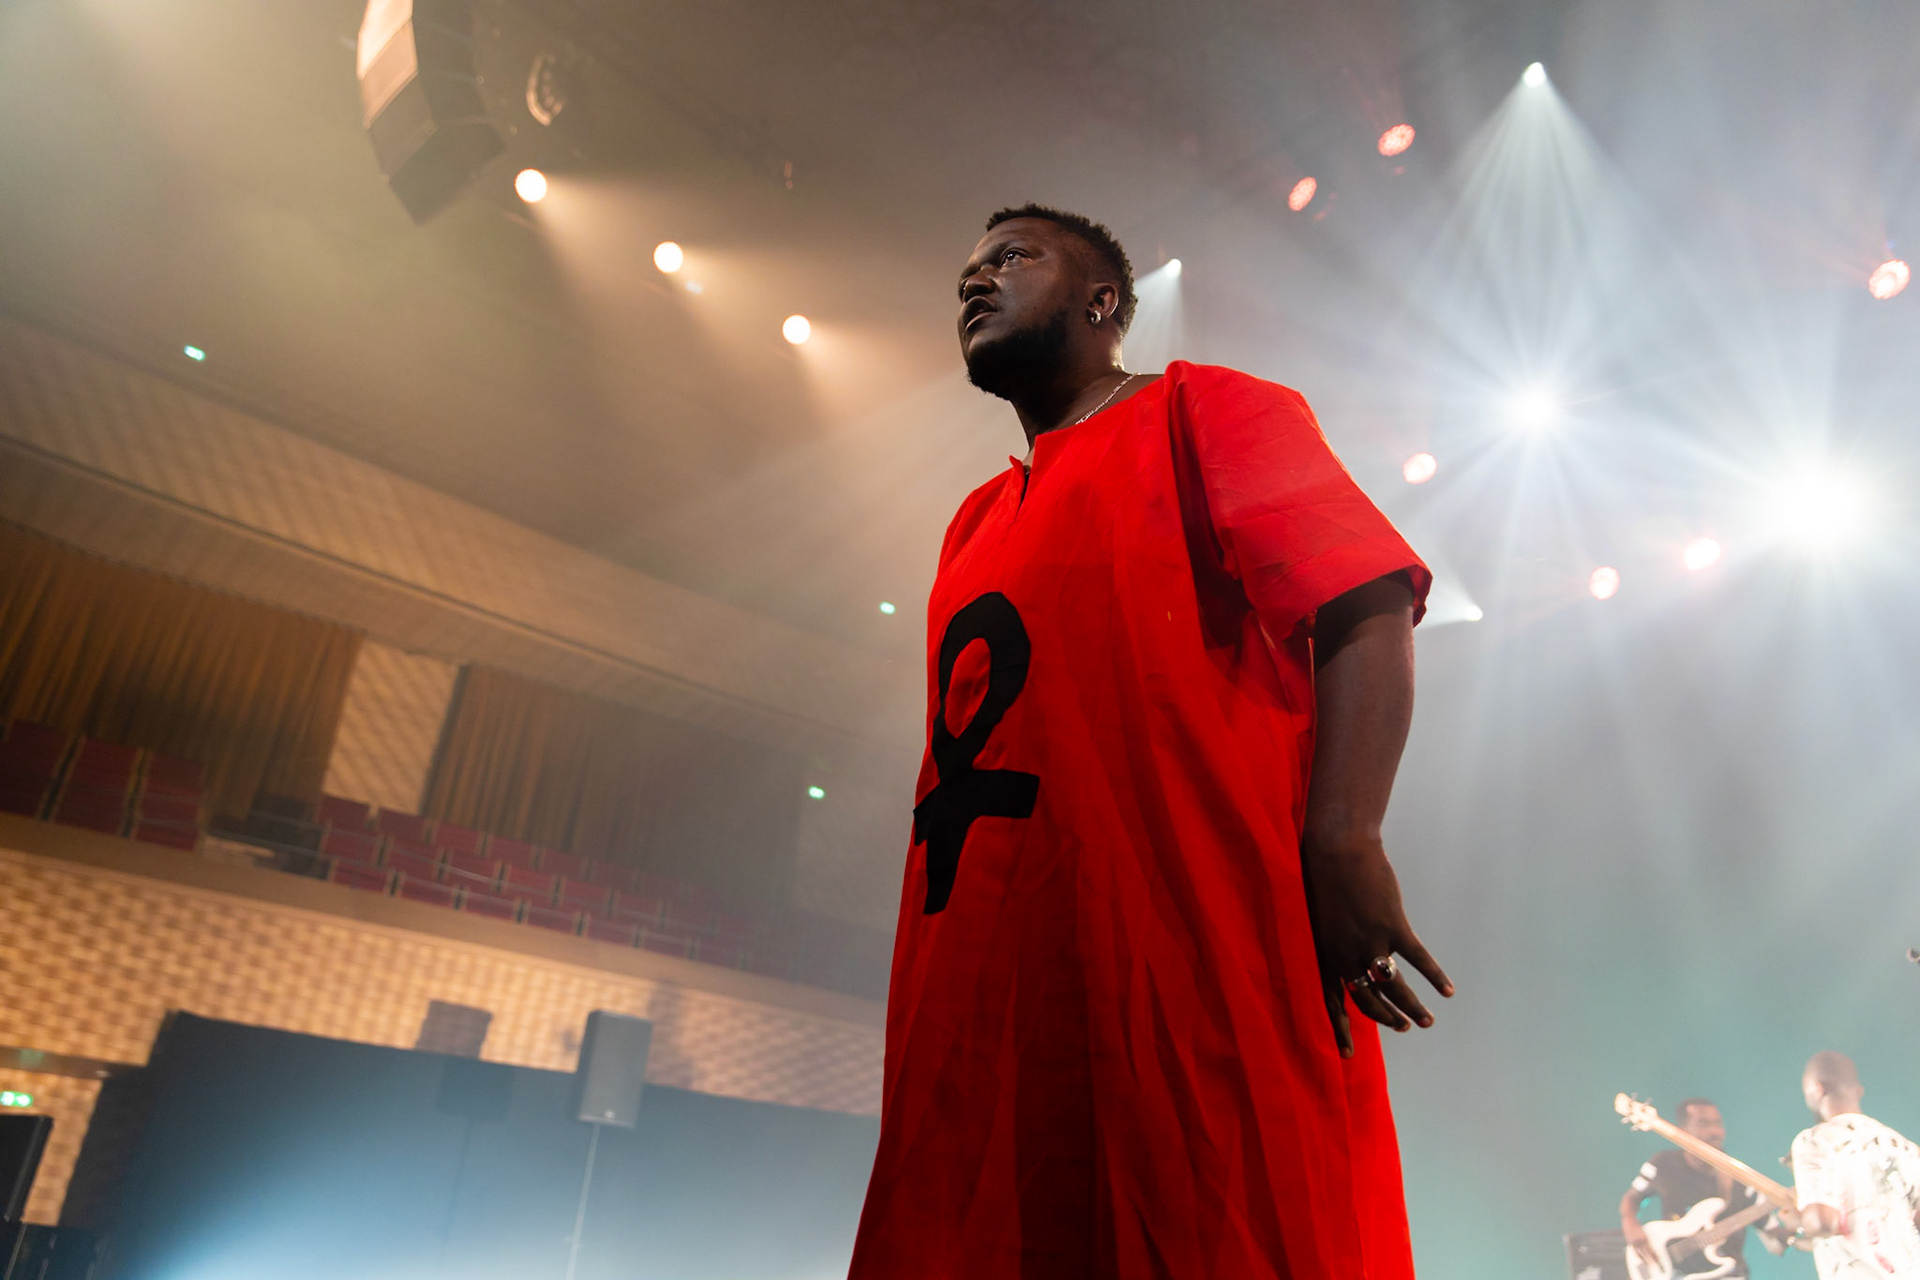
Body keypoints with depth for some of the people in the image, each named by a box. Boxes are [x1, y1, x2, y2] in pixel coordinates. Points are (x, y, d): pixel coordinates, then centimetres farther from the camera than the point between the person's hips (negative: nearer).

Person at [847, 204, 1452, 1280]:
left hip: (1205, 956, -6)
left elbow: (1366, 606, -6)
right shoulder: (976, 526, 27)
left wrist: (1342, 836, -21)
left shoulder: (1203, 411, 8)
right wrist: (930, 994, 17)